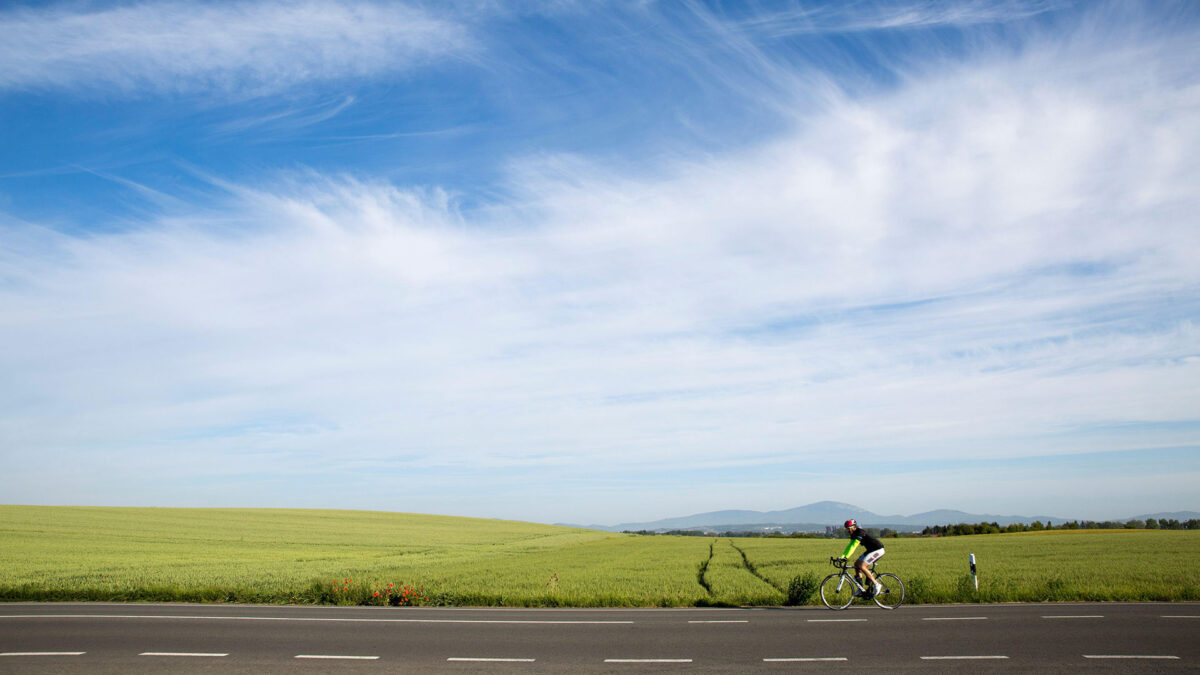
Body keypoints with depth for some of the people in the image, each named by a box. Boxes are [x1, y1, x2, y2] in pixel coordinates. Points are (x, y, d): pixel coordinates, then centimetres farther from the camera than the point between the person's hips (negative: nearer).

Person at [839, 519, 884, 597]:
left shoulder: (860, 532, -23)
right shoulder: (853, 534, 6)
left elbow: (853, 546, -31)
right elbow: (849, 546, 8)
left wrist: (846, 557, -36)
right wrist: (842, 556, -2)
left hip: (878, 550, -10)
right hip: (870, 550, 10)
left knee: (861, 566, -19)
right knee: (856, 564, 4)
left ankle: (876, 585, -11)